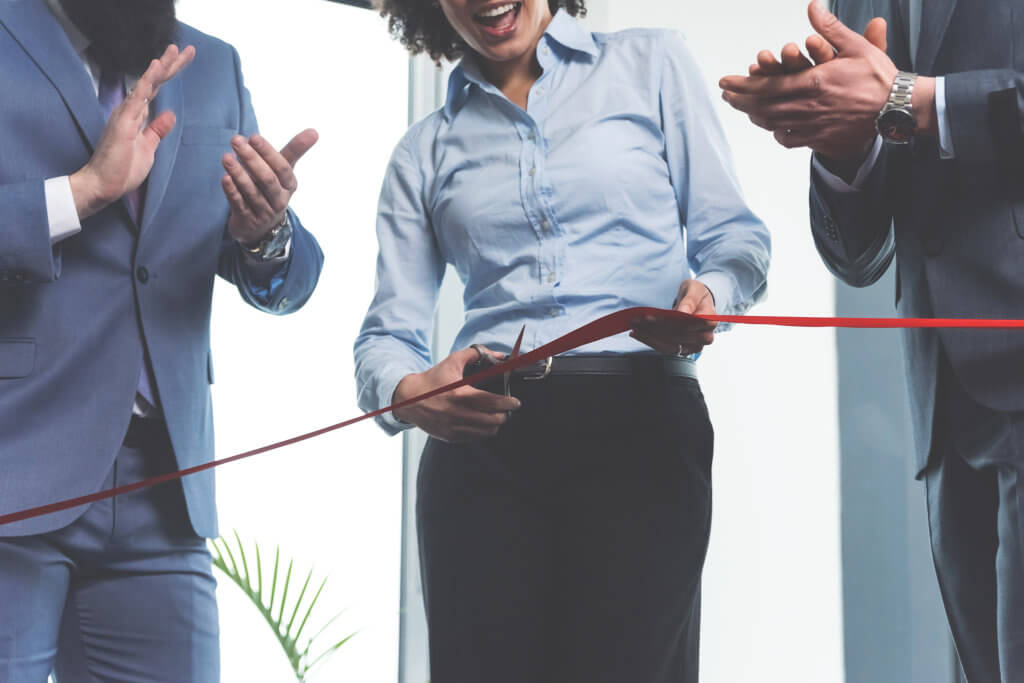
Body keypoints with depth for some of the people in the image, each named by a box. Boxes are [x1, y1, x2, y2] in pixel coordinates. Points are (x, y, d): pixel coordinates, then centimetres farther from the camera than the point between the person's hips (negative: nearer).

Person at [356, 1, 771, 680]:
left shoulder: (652, 65, 13)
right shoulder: (425, 152, 17)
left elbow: (735, 238, 10)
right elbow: (387, 336, 12)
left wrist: (708, 296, -13)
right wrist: (409, 393, -11)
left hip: (639, 424, -2)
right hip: (482, 440, 2)